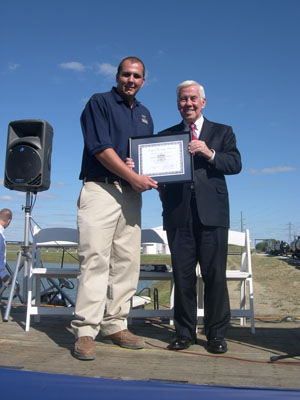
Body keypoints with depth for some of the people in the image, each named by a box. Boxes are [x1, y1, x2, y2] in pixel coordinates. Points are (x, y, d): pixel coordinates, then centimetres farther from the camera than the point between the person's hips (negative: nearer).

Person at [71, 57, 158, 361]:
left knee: (127, 261, 3)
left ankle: (115, 325, 11)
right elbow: (100, 147, -9)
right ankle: (85, 331, -6)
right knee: (95, 258, -11)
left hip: (131, 194, 6)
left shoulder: (144, 114, 24)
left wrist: (155, 179, 2)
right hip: (100, 188, -6)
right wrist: (134, 177, -14)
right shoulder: (99, 102, 4)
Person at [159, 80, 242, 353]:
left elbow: (236, 164, 2)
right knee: (182, 275, 4)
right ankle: (185, 332, 15)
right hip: (178, 214, 2)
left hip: (212, 213, -1)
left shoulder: (222, 132, 15)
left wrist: (210, 153, -14)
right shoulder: (166, 135, 19)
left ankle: (216, 334, 13)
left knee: (214, 275, 0)